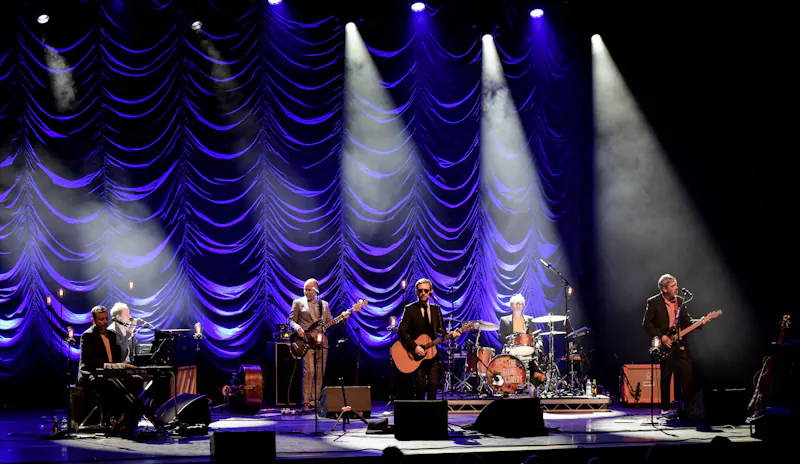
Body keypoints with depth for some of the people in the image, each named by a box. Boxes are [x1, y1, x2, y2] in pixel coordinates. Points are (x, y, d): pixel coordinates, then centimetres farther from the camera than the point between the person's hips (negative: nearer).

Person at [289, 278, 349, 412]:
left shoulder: (324, 304, 18)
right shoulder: (298, 303, 8)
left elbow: (330, 323, 16)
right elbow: (291, 320, 4)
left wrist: (342, 318, -1)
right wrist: (297, 328, -16)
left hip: (322, 343, 4)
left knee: (320, 374, 2)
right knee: (309, 372, -16)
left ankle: (314, 402, 9)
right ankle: (306, 404, -13)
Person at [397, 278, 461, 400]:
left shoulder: (436, 309, 12)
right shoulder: (410, 309, -2)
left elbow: (441, 330, 12)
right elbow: (401, 331, -10)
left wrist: (452, 334, -10)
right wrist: (415, 346, -20)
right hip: (417, 353, -3)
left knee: (433, 384, -3)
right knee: (420, 385, -7)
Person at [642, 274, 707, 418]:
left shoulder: (680, 301, 10)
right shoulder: (654, 302, -6)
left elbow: (687, 321, 13)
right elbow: (646, 323, -9)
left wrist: (700, 322, -6)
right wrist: (661, 337, -16)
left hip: (680, 344, 4)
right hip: (665, 346, -4)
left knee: (687, 375, -2)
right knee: (666, 378, 2)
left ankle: (688, 406, 8)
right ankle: (665, 408, 13)